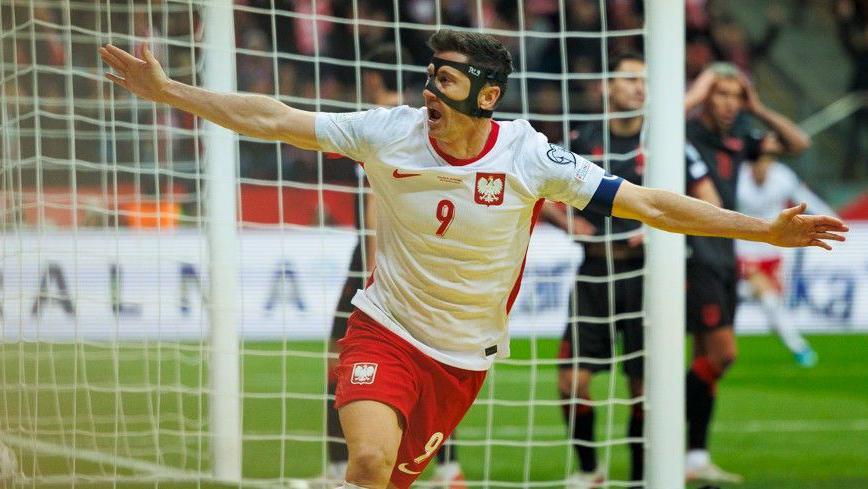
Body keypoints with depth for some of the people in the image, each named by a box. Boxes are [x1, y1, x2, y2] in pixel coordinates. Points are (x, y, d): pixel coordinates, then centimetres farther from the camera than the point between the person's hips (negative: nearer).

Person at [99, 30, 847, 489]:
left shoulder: (531, 158, -14)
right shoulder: (390, 133, -11)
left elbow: (650, 205, -13)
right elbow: (271, 119, -5)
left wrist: (764, 230, -19)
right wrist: (168, 91, -9)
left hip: (463, 356, 1)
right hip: (385, 330, -1)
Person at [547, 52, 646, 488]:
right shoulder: (585, 140, 4)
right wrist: (569, 222, -2)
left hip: (643, 273, -2)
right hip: (594, 271, 2)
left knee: (645, 385, 0)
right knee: (572, 379, -4)